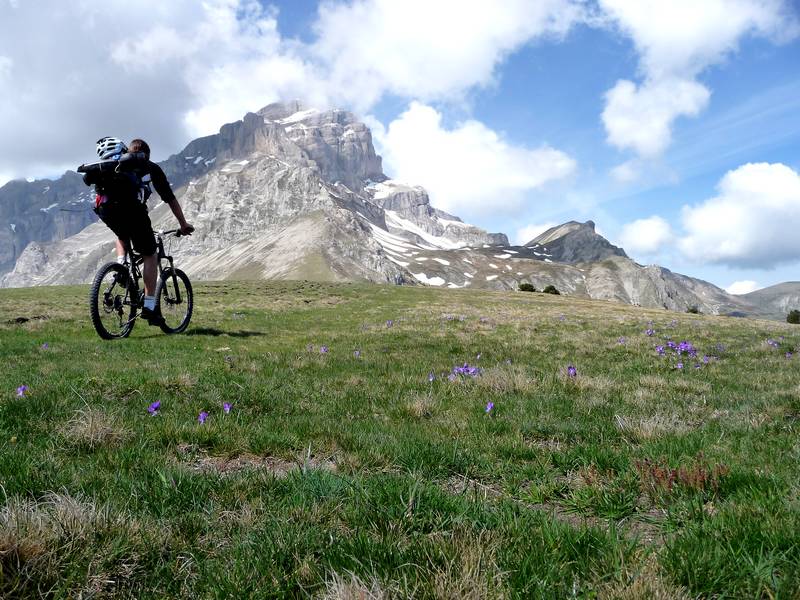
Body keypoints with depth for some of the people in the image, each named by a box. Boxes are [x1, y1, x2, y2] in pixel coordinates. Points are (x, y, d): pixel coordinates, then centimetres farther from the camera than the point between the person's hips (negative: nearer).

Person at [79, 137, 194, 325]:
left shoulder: (114, 163, 35)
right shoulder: (150, 167, 26)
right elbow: (170, 198, 26)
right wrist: (183, 225, 33)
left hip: (104, 208, 4)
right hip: (131, 207, -4)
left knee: (122, 236, 38)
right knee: (150, 256, 10)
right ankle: (149, 307, 2)